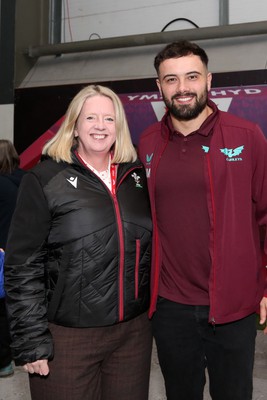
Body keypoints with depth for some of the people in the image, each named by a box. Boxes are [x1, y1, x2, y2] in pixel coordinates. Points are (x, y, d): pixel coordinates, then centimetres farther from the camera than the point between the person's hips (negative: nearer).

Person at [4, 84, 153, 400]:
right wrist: (31, 340, -10)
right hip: (67, 336, -4)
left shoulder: (136, 175, 7)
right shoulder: (45, 179, -7)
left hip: (134, 330, 4)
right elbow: (22, 266, -9)